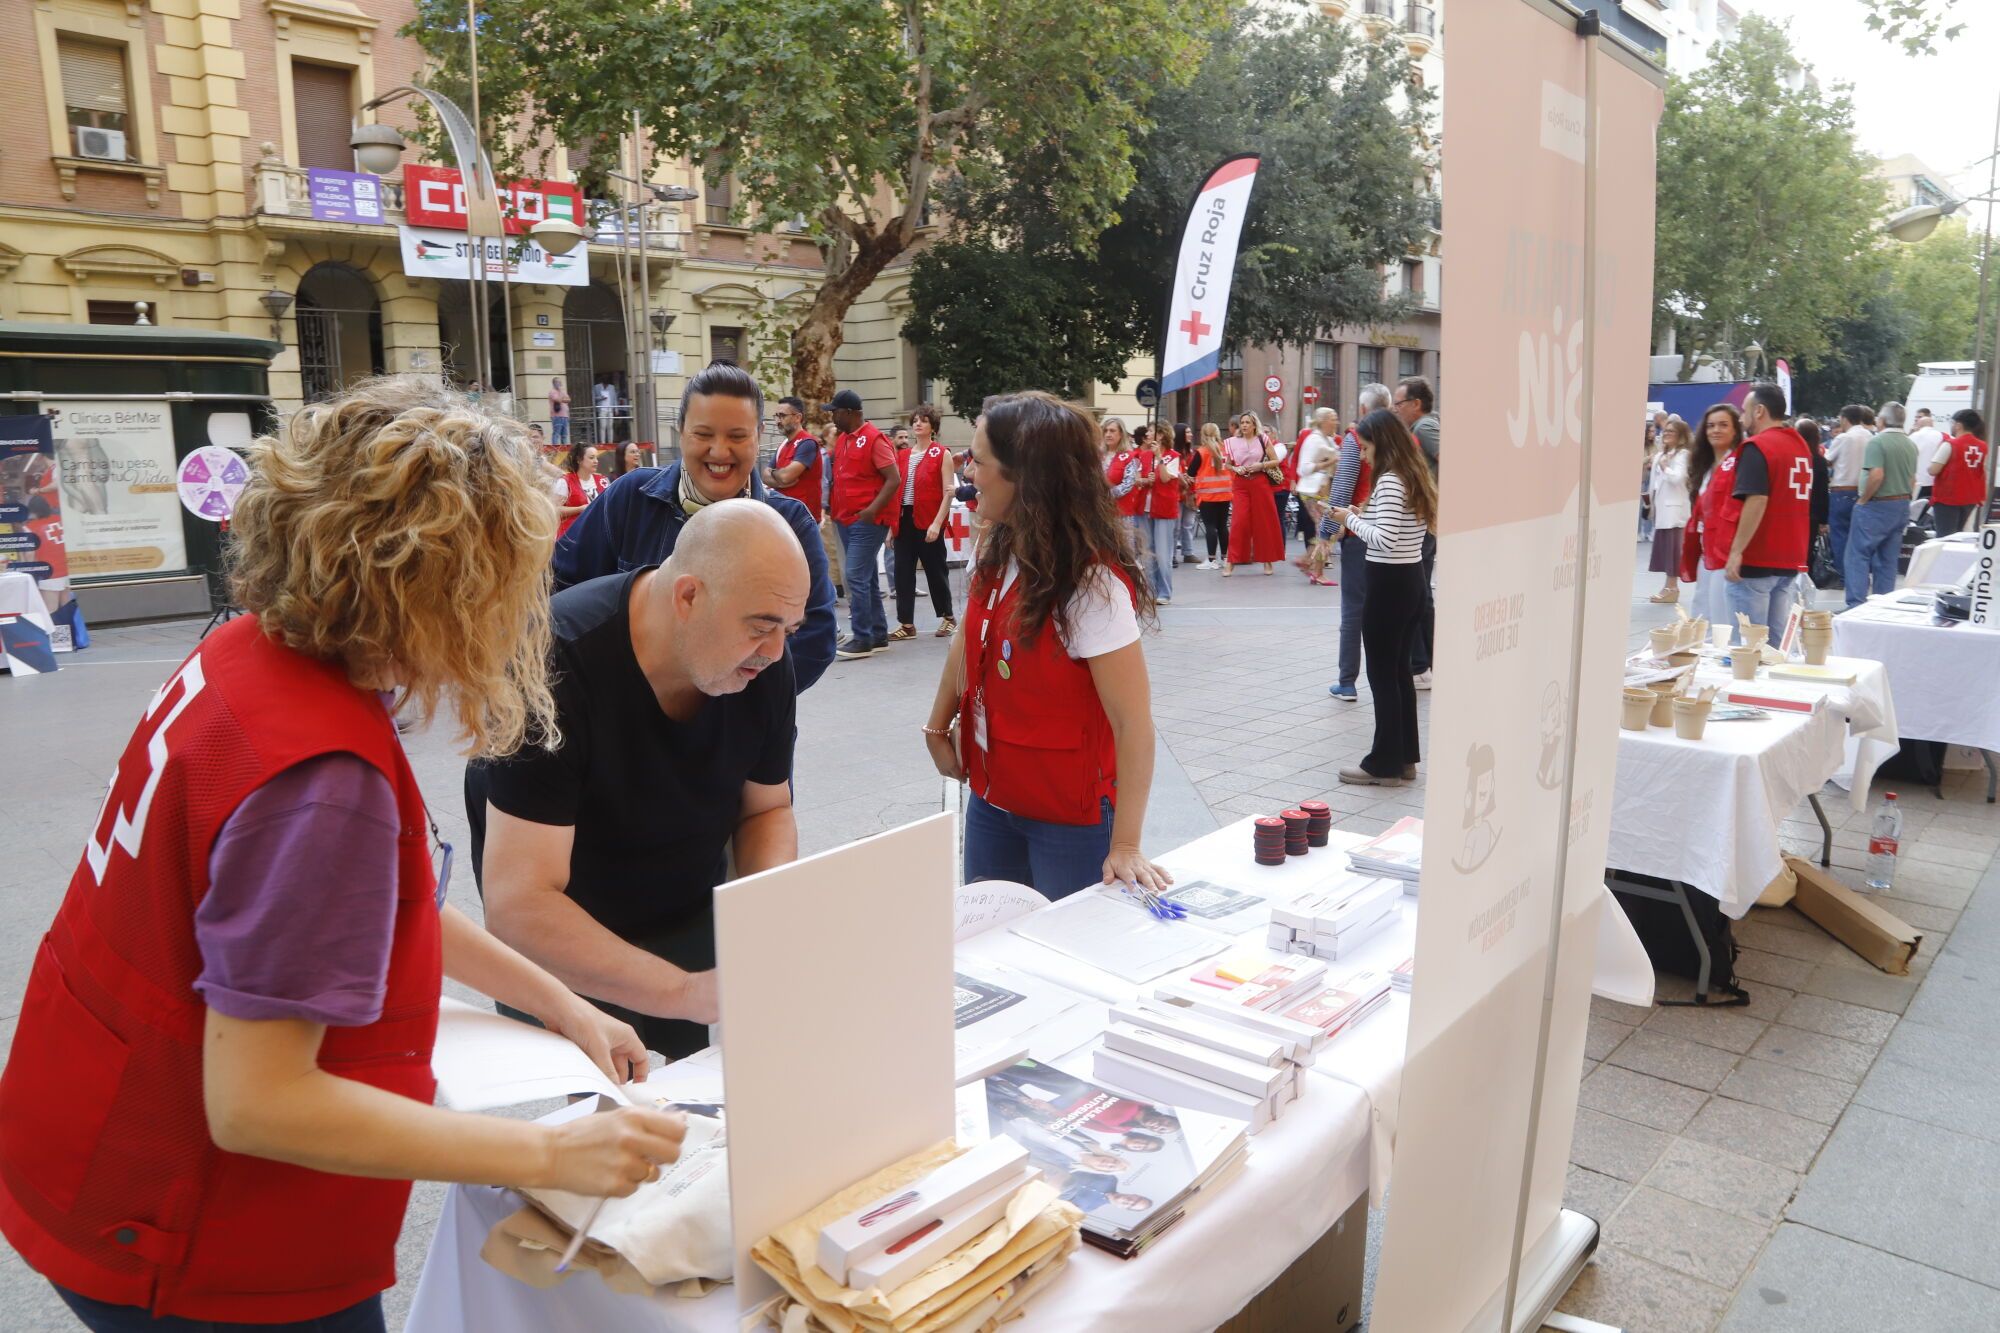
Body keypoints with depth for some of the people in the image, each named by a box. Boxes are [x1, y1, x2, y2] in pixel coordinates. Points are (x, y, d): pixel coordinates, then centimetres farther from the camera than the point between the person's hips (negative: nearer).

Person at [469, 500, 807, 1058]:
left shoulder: (763, 660, -11)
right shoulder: (558, 662, -27)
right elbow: (517, 904, -32)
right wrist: (684, 992, -39)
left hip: (697, 928, 4)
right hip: (567, 963, -3)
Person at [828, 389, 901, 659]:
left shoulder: (874, 439, -11)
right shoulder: (841, 439, 14)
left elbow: (893, 479, -16)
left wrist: (873, 510, -22)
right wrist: (832, 505, 13)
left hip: (867, 521, -9)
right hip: (845, 519, 9)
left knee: (857, 577, -12)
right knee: (866, 578, 12)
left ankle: (862, 639, -8)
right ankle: (878, 635, 19)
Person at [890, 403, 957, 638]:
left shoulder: (942, 454, -3)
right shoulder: (904, 455, 13)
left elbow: (948, 493, -8)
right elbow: (897, 489, 13)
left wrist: (937, 523, -17)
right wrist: (891, 522, 7)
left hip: (928, 521, -5)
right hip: (904, 519, 5)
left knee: (935, 571, 5)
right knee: (903, 572, 2)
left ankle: (947, 618, 20)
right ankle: (906, 624, 7)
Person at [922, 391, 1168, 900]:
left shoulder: (1092, 584, -23)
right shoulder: (994, 555, -1)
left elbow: (1133, 723, -23)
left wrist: (1125, 847, -24)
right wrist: (938, 729, 14)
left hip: (1068, 819, -7)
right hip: (990, 798, 7)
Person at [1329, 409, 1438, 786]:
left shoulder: (1389, 482, -18)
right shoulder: (1414, 476, 11)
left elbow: (1384, 540, -25)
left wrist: (1351, 520, -12)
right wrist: (1367, 517, 8)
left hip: (1388, 584, -9)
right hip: (1412, 580, 10)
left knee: (1382, 675, -1)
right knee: (1399, 670, 16)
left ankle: (1385, 765, 7)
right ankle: (1405, 757, 23)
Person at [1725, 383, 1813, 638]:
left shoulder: (1757, 447, -11)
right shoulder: (1800, 445, 14)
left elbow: (1756, 502, -20)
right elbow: (1791, 500, 20)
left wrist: (1736, 551, -20)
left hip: (1757, 561, -8)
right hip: (1790, 560, 8)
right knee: (1778, 640, 11)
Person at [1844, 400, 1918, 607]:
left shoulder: (1877, 442, -14)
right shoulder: (1911, 445, 10)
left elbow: (1876, 475, -24)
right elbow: (1913, 479, 14)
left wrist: (1863, 500, -13)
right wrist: (1903, 501, 22)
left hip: (1876, 505, -7)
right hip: (1901, 506, 7)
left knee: (1858, 555, -3)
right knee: (1888, 560, 11)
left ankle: (1856, 605, -9)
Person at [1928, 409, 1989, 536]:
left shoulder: (1950, 445, -13)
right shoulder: (1982, 446, 6)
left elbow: (1933, 470, -14)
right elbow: (1983, 474, 14)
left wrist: (1927, 465, 5)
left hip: (1948, 498, -6)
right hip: (1971, 498, 6)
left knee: (1945, 537, -5)